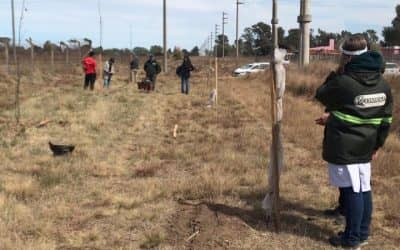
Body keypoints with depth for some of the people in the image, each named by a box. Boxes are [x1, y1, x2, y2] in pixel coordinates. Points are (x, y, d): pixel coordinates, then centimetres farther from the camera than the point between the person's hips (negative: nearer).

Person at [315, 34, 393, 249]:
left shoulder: (342, 82, -18)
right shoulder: (383, 84, 4)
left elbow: (320, 95, 1)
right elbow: (386, 119, 9)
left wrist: (337, 73, 5)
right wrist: (377, 144, 18)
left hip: (344, 148, -7)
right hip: (365, 147, 7)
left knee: (351, 190, -1)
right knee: (364, 189, 14)